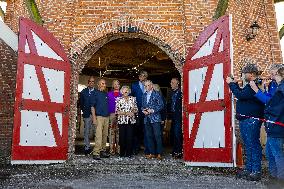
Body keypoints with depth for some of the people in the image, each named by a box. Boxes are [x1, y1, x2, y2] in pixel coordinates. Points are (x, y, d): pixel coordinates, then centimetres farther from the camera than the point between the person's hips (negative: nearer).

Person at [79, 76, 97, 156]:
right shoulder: (83, 92, 11)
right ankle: (87, 147, 10)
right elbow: (81, 103, 13)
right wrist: (84, 110, 2)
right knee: (86, 132, 3)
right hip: (87, 114, 2)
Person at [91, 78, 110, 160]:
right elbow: (92, 106, -4)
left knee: (105, 135, 10)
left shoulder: (106, 94, 15)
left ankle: (103, 151, 20)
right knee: (98, 135, -12)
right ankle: (96, 153, -11)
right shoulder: (95, 93, -1)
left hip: (107, 117, 6)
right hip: (99, 117, -6)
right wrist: (94, 117, -12)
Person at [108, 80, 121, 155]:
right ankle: (112, 149, -1)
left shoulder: (121, 94, 13)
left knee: (119, 132, 0)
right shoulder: (109, 94, 11)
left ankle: (118, 149, 6)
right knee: (112, 132, -4)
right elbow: (107, 104, 8)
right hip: (112, 114, -1)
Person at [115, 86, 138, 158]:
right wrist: (126, 113, -11)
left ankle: (129, 153, 8)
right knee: (122, 137, -1)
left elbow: (136, 109, 11)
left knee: (130, 137, -2)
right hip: (122, 121, -1)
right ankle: (122, 153, 11)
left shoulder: (133, 99, 11)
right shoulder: (119, 99, 4)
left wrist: (133, 111, -10)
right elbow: (117, 111, -3)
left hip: (131, 121, 1)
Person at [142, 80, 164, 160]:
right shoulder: (144, 95, 16)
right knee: (149, 136, 7)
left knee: (157, 136, -7)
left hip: (155, 118, -6)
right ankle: (152, 153, 15)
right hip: (147, 118, 6)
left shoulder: (156, 94, -2)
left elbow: (161, 105, -6)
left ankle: (159, 154, -1)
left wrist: (153, 110, -14)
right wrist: (143, 110, 0)